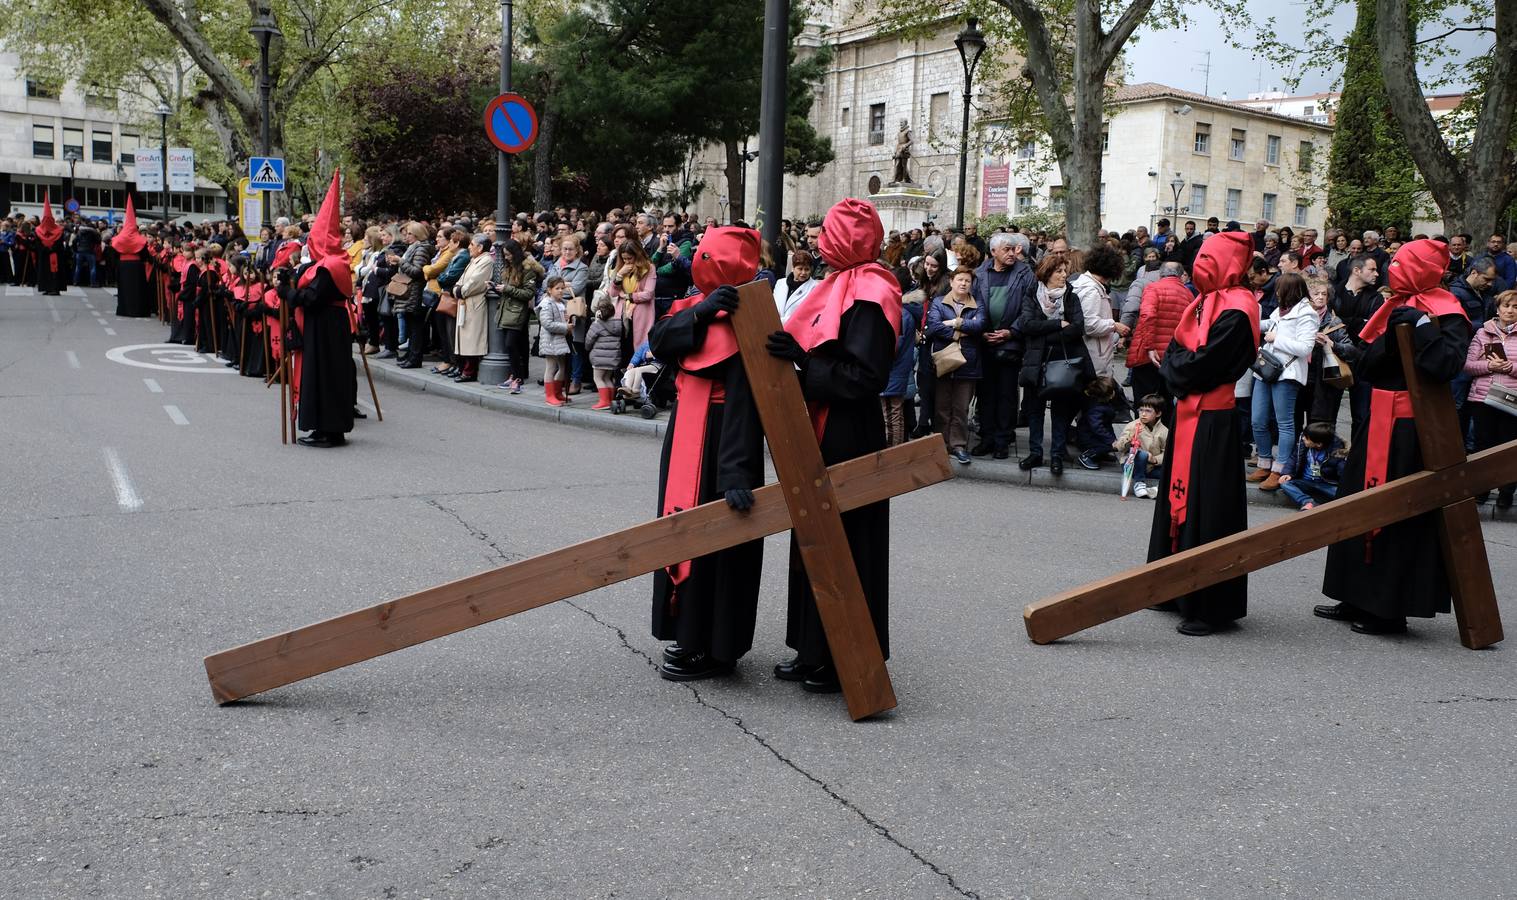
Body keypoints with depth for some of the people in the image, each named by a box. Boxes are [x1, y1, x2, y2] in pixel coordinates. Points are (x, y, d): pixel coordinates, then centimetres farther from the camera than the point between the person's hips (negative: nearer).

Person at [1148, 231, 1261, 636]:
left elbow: (1205, 364, -20)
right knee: (1180, 497, 15)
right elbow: (1174, 354, 13)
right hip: (1187, 413, 9)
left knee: (1208, 508, -6)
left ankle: (1210, 607, 1)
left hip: (1214, 422, -9)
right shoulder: (1203, 303, 14)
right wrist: (1178, 371, -7)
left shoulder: (1235, 312, -14)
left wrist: (1175, 366, -4)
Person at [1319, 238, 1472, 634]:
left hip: (1410, 429, -9)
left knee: (1402, 517, -3)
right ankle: (1360, 599, 23)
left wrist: (1421, 326, -25)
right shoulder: (1398, 308, 14)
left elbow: (1445, 365, -27)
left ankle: (1391, 609, 5)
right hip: (1379, 422, 9)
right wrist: (1392, 335, -10)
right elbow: (1368, 367, 5)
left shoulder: (1446, 315, -10)